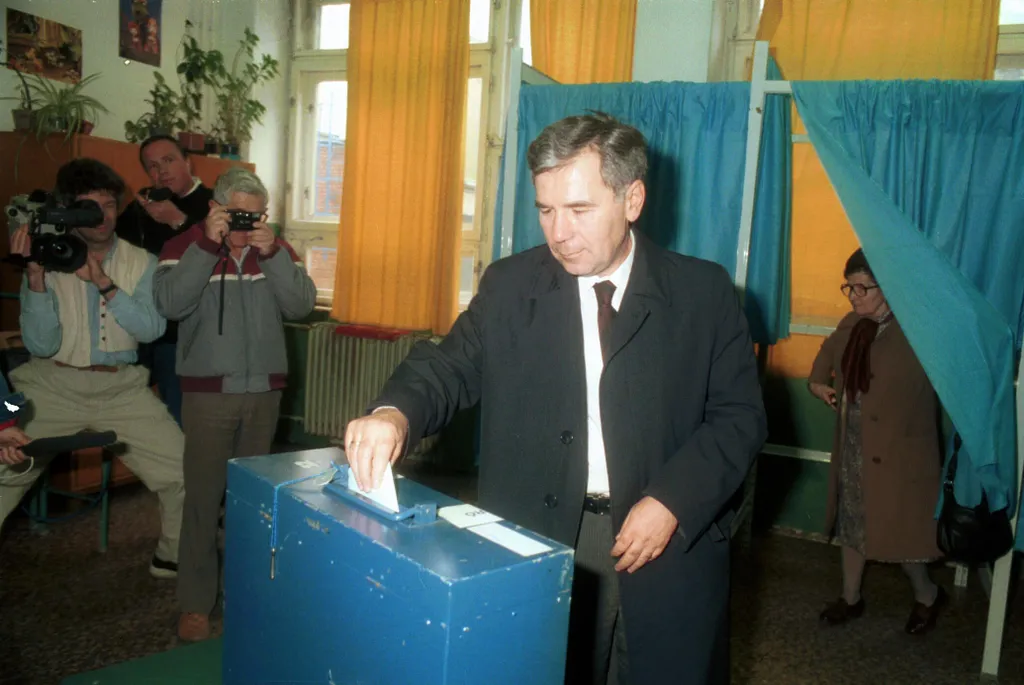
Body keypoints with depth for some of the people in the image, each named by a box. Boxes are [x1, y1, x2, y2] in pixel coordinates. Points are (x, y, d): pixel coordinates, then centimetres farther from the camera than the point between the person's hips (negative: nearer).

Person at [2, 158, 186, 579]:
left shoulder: (140, 263, 3)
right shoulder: (49, 261, -2)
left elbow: (151, 329, -11)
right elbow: (41, 345, -10)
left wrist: (104, 284, -21)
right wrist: (36, 276, -19)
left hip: (122, 387, 1)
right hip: (52, 385, -1)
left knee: (184, 473, -5)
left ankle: (174, 557, 19)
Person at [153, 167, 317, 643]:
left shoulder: (278, 249, 6)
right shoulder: (186, 246, -1)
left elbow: (301, 305, -7)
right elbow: (171, 305, -18)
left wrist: (271, 253, -17)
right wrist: (208, 244, -21)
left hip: (264, 391, 3)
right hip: (208, 392, -3)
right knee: (203, 496, 0)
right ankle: (196, 602, 12)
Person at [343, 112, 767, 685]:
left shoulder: (705, 292, -1)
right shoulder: (509, 286, 3)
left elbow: (740, 416, -1)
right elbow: (448, 368, -3)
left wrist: (672, 501, -14)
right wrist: (395, 413, -25)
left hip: (669, 553, 0)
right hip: (535, 552, 1)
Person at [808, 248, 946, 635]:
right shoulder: (851, 325, 4)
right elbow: (828, 352, 23)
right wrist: (817, 383, 12)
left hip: (898, 451, -6)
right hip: (852, 447, 7)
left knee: (897, 528, 6)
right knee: (852, 522, 17)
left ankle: (927, 595, 35)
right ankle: (850, 598, 35)